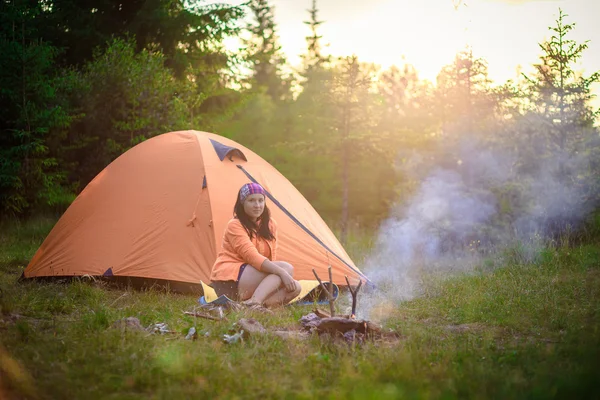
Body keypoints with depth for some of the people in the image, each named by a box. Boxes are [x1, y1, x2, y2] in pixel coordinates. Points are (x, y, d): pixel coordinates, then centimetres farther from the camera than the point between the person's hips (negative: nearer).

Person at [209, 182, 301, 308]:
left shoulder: (269, 225, 11)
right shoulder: (235, 225, -12)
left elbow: (271, 258, 11)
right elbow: (252, 257, -23)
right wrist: (281, 273, -31)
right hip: (229, 283, -8)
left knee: (295, 287, -12)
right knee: (287, 268, -22)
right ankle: (254, 302, -39)